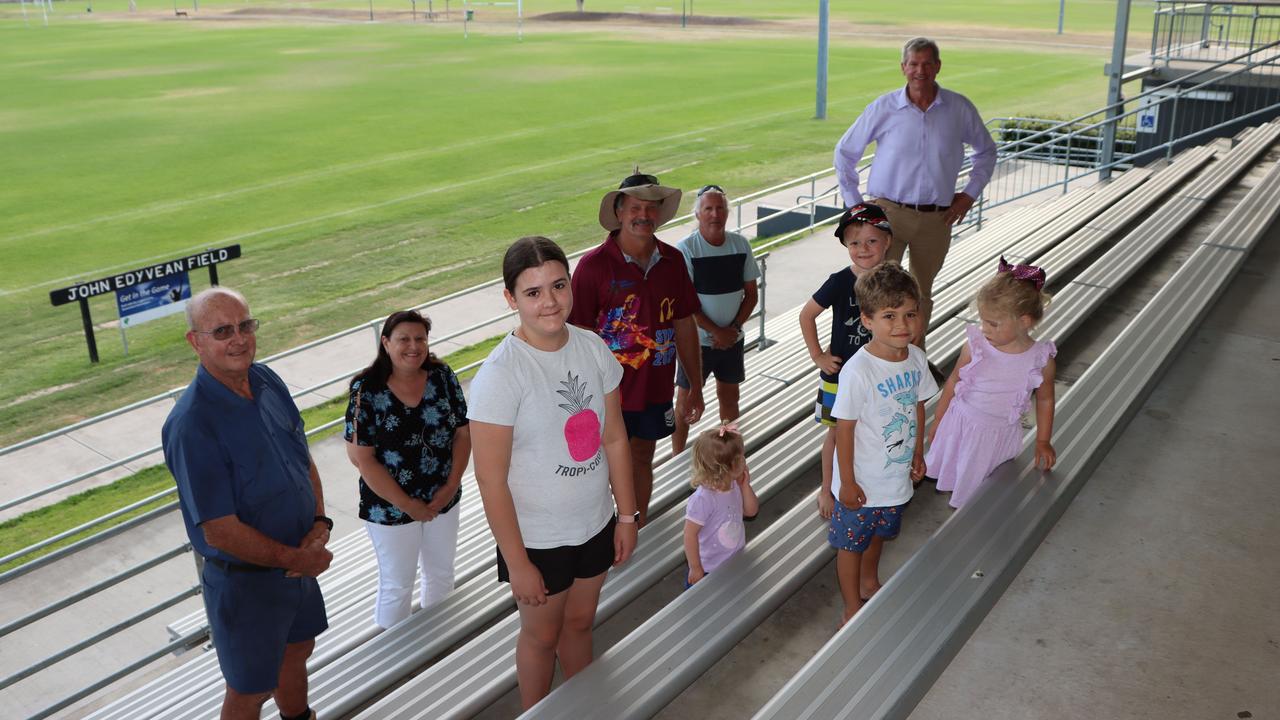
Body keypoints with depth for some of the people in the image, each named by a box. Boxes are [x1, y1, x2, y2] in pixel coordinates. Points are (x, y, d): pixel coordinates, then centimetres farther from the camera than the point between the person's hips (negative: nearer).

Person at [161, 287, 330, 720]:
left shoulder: (268, 382, -3)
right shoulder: (192, 425, -28)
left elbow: (304, 460, 6)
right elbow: (220, 532, -26)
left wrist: (320, 524, -9)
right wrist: (295, 560, -17)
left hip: (298, 560, 8)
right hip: (243, 579, -7)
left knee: (298, 650, 29)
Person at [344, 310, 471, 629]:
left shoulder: (442, 376, -7)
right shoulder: (367, 390, -17)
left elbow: (463, 433, -2)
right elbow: (361, 457, -17)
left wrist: (451, 486, -11)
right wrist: (406, 504, -16)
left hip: (443, 499, 4)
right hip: (390, 507, -4)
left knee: (442, 572, 22)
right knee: (397, 585, 12)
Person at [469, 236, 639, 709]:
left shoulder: (593, 349, -8)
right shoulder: (499, 375, -24)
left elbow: (614, 439, 1)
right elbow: (491, 480, -21)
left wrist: (626, 516, 4)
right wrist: (517, 563, -17)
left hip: (595, 525, 5)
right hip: (537, 540, -4)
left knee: (579, 622, 25)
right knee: (542, 635, 18)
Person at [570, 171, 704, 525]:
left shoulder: (672, 260, 0)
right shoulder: (594, 265, -15)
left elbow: (684, 325, 7)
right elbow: (578, 333, -12)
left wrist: (695, 385, 9)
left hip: (656, 389, 4)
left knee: (642, 459, 20)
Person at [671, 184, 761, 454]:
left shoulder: (740, 244, -1)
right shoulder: (685, 249, -14)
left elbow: (751, 293, 4)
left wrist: (734, 328, -8)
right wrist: (716, 332, -15)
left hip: (732, 339, 4)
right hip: (697, 339, -4)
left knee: (729, 397, 17)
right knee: (686, 402, 4)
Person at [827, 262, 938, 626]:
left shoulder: (916, 358, -8)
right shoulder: (858, 371, -28)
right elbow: (844, 428, -21)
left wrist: (918, 454, 14)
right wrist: (847, 482, -16)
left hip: (896, 474, 6)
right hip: (861, 480, -6)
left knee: (878, 533, 29)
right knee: (851, 542, 13)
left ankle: (869, 582, 55)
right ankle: (852, 609, 33)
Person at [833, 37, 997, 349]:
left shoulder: (960, 108, 1)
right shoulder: (884, 107, -4)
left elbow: (986, 150, 18)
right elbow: (844, 153, 6)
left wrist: (970, 194, 8)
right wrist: (854, 203, 3)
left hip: (937, 218, 2)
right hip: (889, 213, -2)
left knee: (922, 293, 15)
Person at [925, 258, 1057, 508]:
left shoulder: (1041, 359, -14)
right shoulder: (975, 346, -14)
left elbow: (1045, 399, 3)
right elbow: (954, 381, 0)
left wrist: (1043, 442, 7)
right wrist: (938, 421, 6)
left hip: (999, 436, -1)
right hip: (960, 423, 1)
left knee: (973, 489, 11)